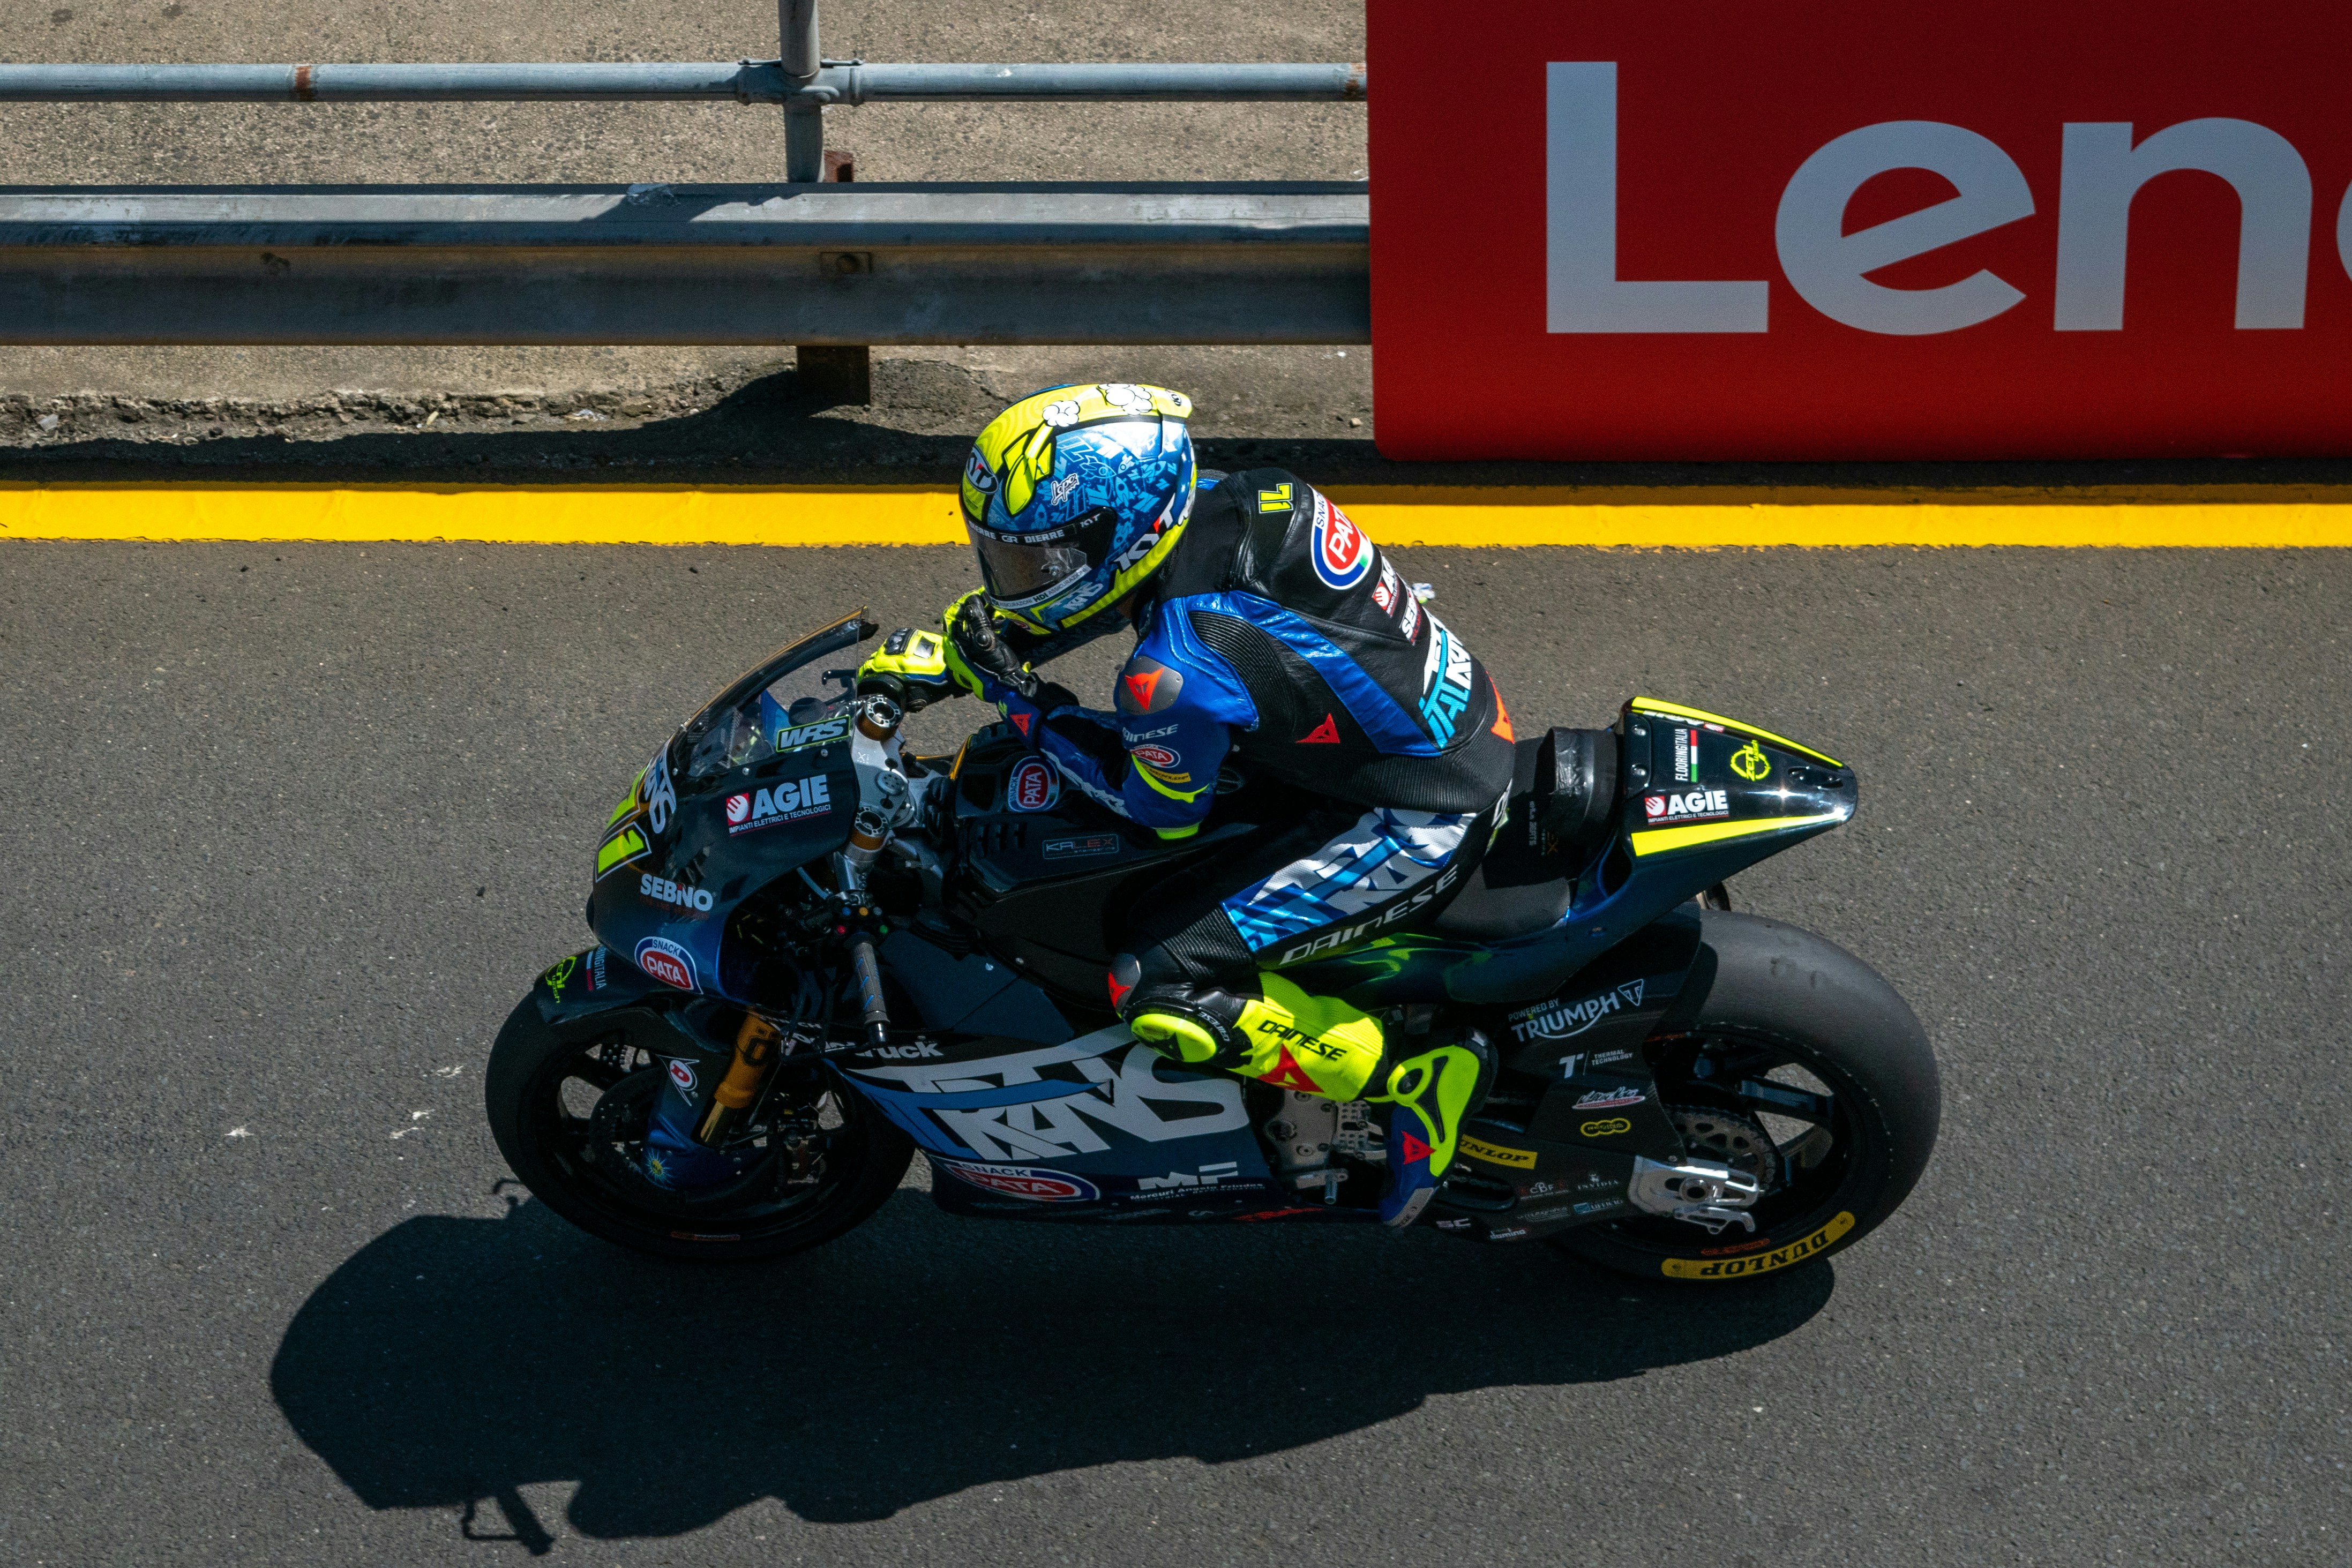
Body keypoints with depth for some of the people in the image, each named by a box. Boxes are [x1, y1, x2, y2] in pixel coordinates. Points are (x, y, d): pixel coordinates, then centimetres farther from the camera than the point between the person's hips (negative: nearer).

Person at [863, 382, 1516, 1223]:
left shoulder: (1178, 670, -28)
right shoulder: (1218, 503, -5)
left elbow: (1161, 808, -9)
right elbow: (1067, 587, 15)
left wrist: (1015, 696, -6)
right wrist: (952, 650, 11)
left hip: (1415, 828, -9)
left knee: (1154, 986, -12)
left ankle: (1418, 1075, -5)